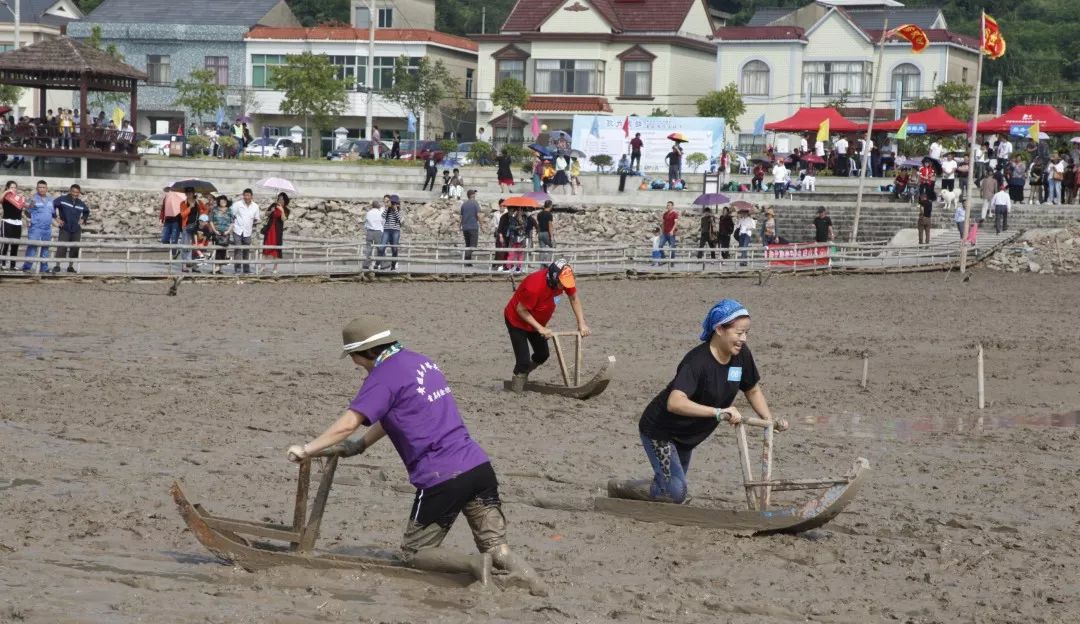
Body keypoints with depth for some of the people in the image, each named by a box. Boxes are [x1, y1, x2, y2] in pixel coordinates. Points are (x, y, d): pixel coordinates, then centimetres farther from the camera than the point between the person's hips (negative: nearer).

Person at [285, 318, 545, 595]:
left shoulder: (384, 376, -7)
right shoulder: (421, 361, 19)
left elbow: (347, 424, -15)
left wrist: (307, 449, -8)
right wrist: (359, 445, 24)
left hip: (441, 479, -7)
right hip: (479, 465, 7)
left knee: (414, 553, 10)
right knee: (496, 548, 12)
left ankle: (474, 564, -15)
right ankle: (519, 571, -21)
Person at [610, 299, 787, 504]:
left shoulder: (741, 355, -9)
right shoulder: (698, 360, -32)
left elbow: (753, 390, 10)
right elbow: (675, 402, -46)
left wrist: (770, 420, -4)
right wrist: (719, 412, -52)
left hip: (687, 436, 8)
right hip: (659, 430, -8)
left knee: (675, 489, 20)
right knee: (676, 493, -16)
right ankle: (618, 489, 6)